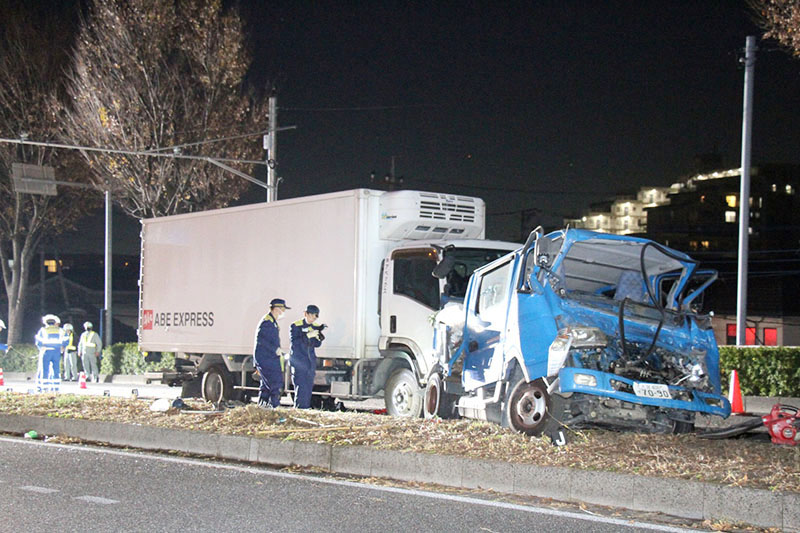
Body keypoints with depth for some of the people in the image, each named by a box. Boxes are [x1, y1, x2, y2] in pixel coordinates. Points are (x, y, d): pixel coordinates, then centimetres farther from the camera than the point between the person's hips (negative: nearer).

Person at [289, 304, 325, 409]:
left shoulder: (315, 326, 12)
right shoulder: (296, 326, -4)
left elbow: (317, 345, 11)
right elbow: (294, 342, -15)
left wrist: (319, 336, -10)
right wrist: (308, 335, -23)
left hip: (310, 361, 6)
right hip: (298, 360, -6)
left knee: (309, 386, 4)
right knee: (301, 386, -12)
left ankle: (306, 407, 8)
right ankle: (299, 408, -9)